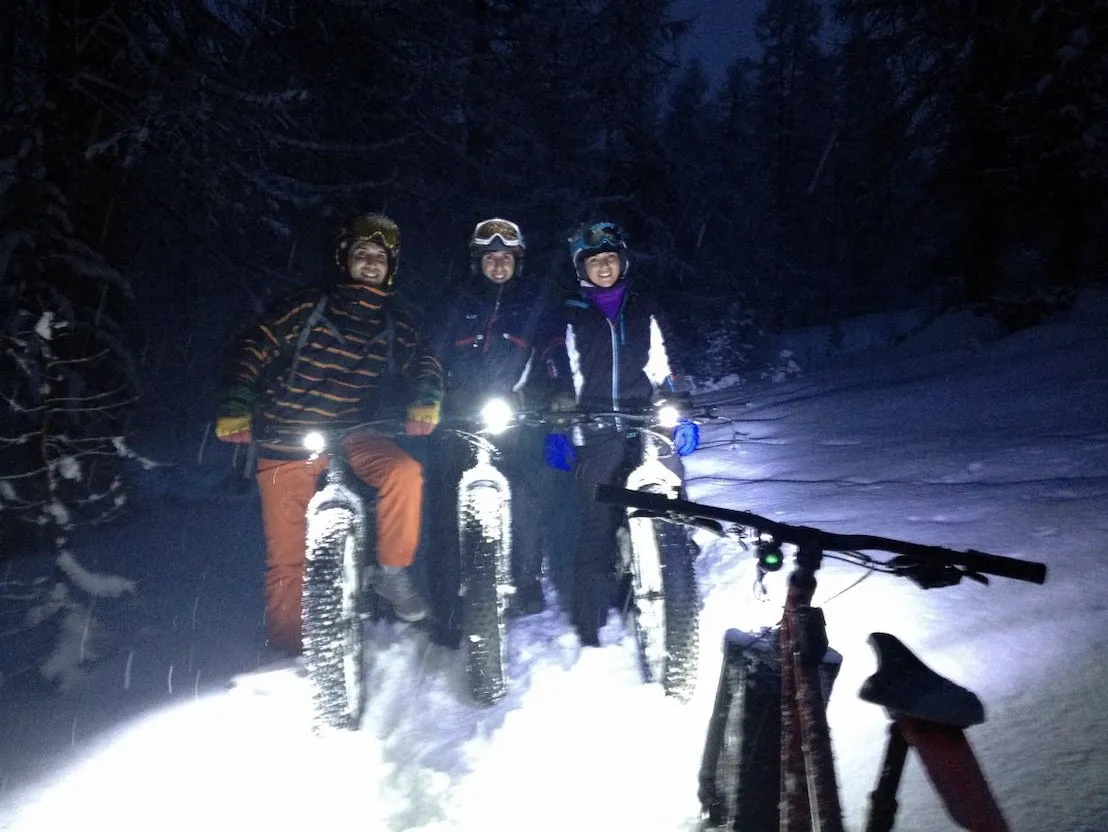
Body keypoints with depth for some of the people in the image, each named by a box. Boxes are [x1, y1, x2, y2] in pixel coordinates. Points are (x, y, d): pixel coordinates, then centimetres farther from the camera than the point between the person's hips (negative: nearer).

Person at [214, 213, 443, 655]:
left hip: (352, 436, 2)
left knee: (405, 472, -28)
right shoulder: (308, 307, -1)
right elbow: (253, 350, -2)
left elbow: (422, 361, 1)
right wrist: (235, 407, -15)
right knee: (286, 557, 1)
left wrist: (424, 401, -20)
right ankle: (286, 648, 20)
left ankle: (393, 573, -8)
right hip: (286, 442, -1)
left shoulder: (394, 323, 8)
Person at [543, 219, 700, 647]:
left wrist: (680, 414, 8)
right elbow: (562, 378, 11)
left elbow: (665, 367, 18)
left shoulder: (645, 309, 18)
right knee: (598, 527, -5)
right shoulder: (570, 316, 14)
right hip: (596, 435, -1)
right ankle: (588, 627, 4)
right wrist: (557, 429, 3)